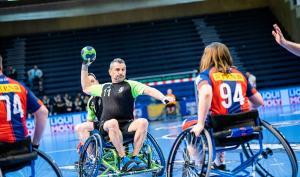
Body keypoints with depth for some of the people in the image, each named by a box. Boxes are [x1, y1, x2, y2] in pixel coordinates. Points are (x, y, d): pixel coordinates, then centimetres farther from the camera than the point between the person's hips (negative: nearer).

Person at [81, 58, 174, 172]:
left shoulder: (130, 85, 5)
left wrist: (163, 98, -29)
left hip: (126, 126, -1)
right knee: (113, 123, -36)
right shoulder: (104, 87, 19)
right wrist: (84, 67, 30)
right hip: (107, 127, 1)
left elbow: (149, 90, -10)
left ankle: (135, 157, -24)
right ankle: (124, 159, -31)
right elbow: (86, 88, 32)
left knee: (143, 122, -30)